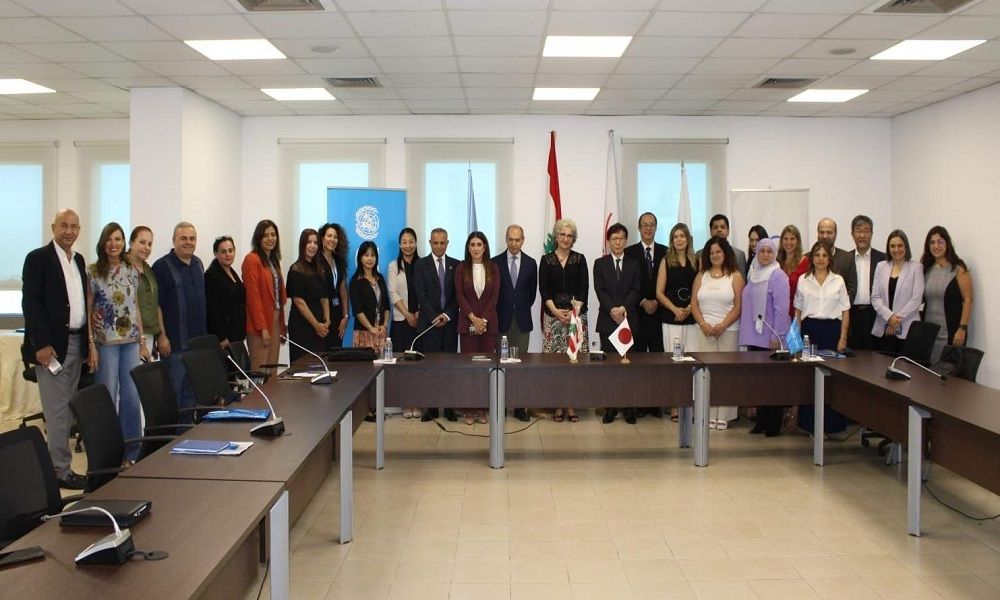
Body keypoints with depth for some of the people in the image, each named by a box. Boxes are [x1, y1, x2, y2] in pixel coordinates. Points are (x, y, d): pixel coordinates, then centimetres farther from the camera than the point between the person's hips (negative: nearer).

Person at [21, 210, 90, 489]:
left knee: (67, 409, 10)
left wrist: (87, 340, 12)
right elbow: (30, 302, -11)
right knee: (57, 410, -4)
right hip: (51, 345, -7)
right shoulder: (38, 258, -6)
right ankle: (60, 470, 2)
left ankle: (63, 465, 16)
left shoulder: (79, 260, 15)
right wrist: (41, 344, -17)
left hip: (76, 343, 7)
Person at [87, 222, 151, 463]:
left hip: (131, 342, 4)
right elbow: (87, 311, -3)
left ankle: (132, 451, 15)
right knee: (107, 397, 1)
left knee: (132, 396, 4)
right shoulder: (93, 272, -3)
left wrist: (142, 341, 10)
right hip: (105, 342, -3)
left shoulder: (132, 271, 8)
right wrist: (91, 346, -10)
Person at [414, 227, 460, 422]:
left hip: (450, 321, 1)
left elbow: (458, 295, 5)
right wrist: (435, 317, -11)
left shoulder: (456, 265, 10)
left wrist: (447, 315, -7)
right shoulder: (421, 265, 5)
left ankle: (449, 407, 6)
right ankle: (431, 407, 4)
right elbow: (421, 295, -2)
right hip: (429, 322, -1)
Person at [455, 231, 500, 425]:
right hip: (467, 322, -1)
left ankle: (482, 409, 5)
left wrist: (483, 319, -8)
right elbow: (460, 295, -2)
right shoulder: (461, 268, 4)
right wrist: (473, 318, -11)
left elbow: (495, 296, 1)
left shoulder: (493, 268, 6)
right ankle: (469, 409, 2)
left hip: (489, 322, 1)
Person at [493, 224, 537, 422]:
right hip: (502, 319, -1)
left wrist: (522, 308, 9)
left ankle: (519, 406, 3)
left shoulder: (531, 263, 6)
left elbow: (532, 291, 12)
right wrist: (497, 314, 4)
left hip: (522, 319, 1)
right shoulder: (495, 262, 2)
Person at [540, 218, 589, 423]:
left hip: (577, 314, 0)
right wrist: (556, 311, -11)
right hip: (553, 315, 0)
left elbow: (583, 289, 2)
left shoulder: (580, 259, 8)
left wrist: (574, 311, -11)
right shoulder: (546, 260, 7)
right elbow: (543, 289, 1)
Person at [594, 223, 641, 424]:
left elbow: (636, 290, 1)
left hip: (629, 319, 0)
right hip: (607, 320, 0)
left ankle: (629, 408, 3)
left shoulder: (634, 264, 11)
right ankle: (610, 408, 6)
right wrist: (612, 310, -15)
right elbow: (600, 291, -2)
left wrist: (624, 308, -14)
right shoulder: (600, 264, 8)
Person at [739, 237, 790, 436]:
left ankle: (773, 425, 6)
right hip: (754, 336, 7)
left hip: (770, 337, -7)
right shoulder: (753, 274, 14)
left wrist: (777, 335, -17)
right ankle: (761, 420, 18)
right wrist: (745, 332, 15)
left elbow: (782, 308, -13)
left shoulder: (778, 276, -8)